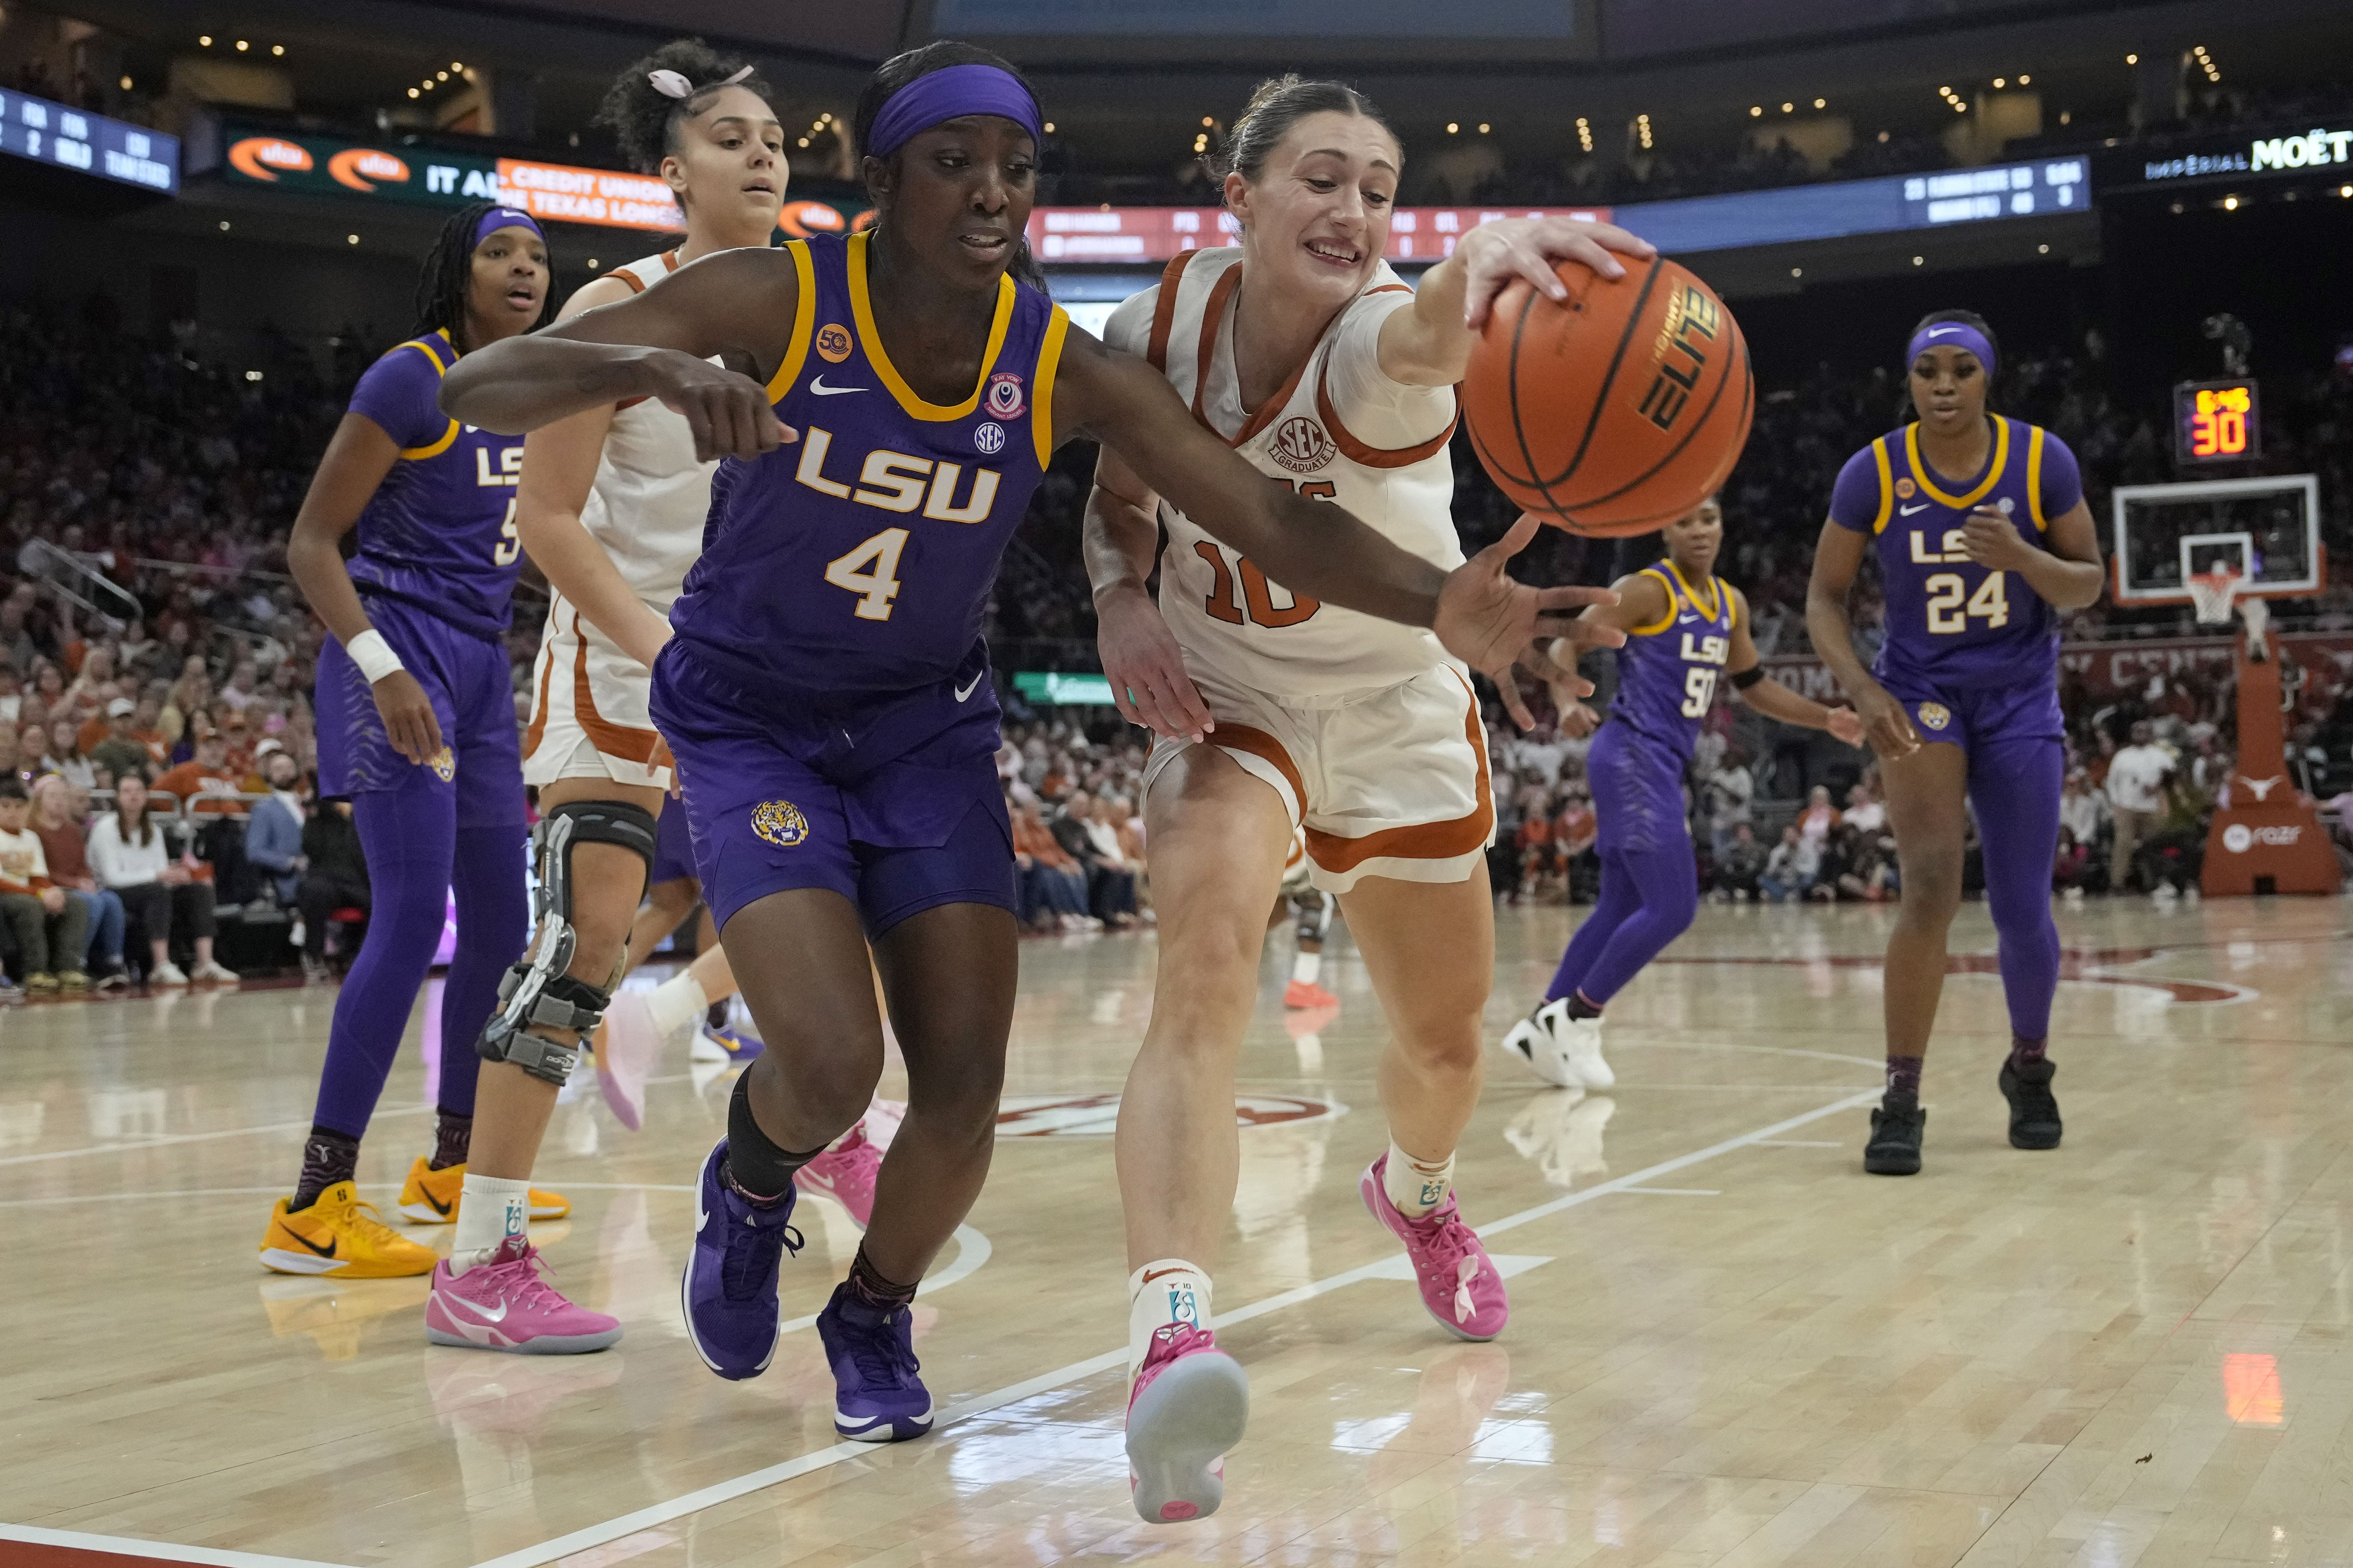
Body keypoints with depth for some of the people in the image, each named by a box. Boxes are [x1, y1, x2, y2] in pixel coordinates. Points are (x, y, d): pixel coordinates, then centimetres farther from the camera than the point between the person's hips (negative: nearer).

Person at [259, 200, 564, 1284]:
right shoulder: (411, 379, -10)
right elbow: (311, 542, -13)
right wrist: (382, 669, -25)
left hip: (481, 666, 8)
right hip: (399, 657, -8)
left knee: (501, 921, 10)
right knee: (413, 917, -18)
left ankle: (450, 1165, 26)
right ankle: (315, 1207, -16)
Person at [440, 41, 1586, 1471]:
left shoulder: (1066, 371, -16)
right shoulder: (775, 302, -22)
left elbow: (1274, 519, -21)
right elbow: (473, 390, -27)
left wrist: (1440, 602, -40)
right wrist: (645, 367, -48)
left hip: (928, 726, 3)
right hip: (751, 723, -2)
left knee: (965, 1094, -6)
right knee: (833, 1067, -19)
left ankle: (876, 1317, 27)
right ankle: (749, 1192, 20)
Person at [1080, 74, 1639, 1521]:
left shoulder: (1379, 338, -26)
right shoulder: (1161, 322, -14)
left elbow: (1428, 328, -54)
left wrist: (1487, 259, -78)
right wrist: (1122, 604, -16)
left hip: (1401, 716, 0)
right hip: (1226, 706, 0)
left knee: (1446, 1041, 15)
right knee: (1205, 973, -29)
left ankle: (1418, 1191, 51)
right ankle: (1171, 1333, -39)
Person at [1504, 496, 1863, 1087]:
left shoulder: (1730, 604, 15)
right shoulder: (1647, 590, -9)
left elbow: (1754, 686, 25)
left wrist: (1827, 720, 16)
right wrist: (1569, 703, -36)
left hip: (1663, 765, 9)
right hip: (1632, 755, -9)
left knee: (1621, 907, 11)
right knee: (1673, 908, -13)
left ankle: (1541, 1028, 19)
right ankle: (1577, 1016, -1)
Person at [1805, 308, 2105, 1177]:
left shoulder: (2043, 460, -11)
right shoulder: (1873, 474, -12)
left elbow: (2088, 585, -5)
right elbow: (1825, 597, -4)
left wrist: (2023, 558, -26)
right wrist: (1864, 693, -19)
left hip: (2021, 700, 1)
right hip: (1921, 691, -1)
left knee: (2022, 910, 5)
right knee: (1931, 888, -19)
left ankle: (2030, 1068, 32)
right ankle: (1901, 1100, -12)